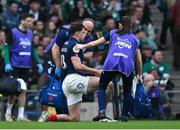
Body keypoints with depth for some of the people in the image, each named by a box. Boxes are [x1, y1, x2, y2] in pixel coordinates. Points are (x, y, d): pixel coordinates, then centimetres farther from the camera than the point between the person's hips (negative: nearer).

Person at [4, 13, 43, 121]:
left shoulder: (30, 34, 11)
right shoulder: (13, 32, -6)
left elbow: (33, 50, 18)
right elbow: (7, 49, -7)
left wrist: (38, 63, 9)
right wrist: (7, 63, -18)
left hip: (26, 66, 5)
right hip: (15, 66, -5)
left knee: (23, 91, 3)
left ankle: (21, 115, 5)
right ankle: (8, 112, 14)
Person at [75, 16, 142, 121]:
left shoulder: (113, 33, 21)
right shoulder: (134, 39, 24)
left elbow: (95, 43, 20)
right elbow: (139, 60, 22)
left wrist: (83, 46, 32)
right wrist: (139, 74, 33)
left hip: (111, 64, -1)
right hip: (127, 66, 1)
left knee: (102, 86, 12)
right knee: (127, 91, 19)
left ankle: (102, 112, -7)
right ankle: (125, 116, 12)